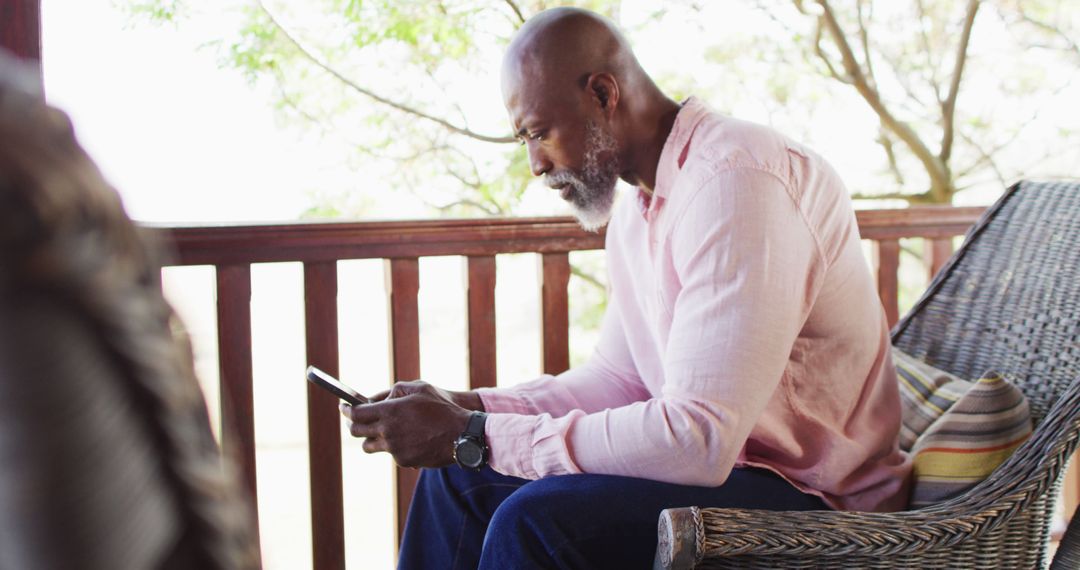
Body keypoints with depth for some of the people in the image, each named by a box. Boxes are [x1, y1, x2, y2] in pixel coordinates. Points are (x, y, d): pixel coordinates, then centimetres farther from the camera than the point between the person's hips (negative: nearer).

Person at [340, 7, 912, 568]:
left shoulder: (735, 180, -24)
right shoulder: (635, 210, 8)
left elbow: (698, 440, -30)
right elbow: (617, 378, 12)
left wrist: (472, 435, -25)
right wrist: (463, 409, -2)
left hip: (817, 502, -9)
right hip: (717, 455, 9)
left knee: (537, 520, -29)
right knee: (457, 476, 6)